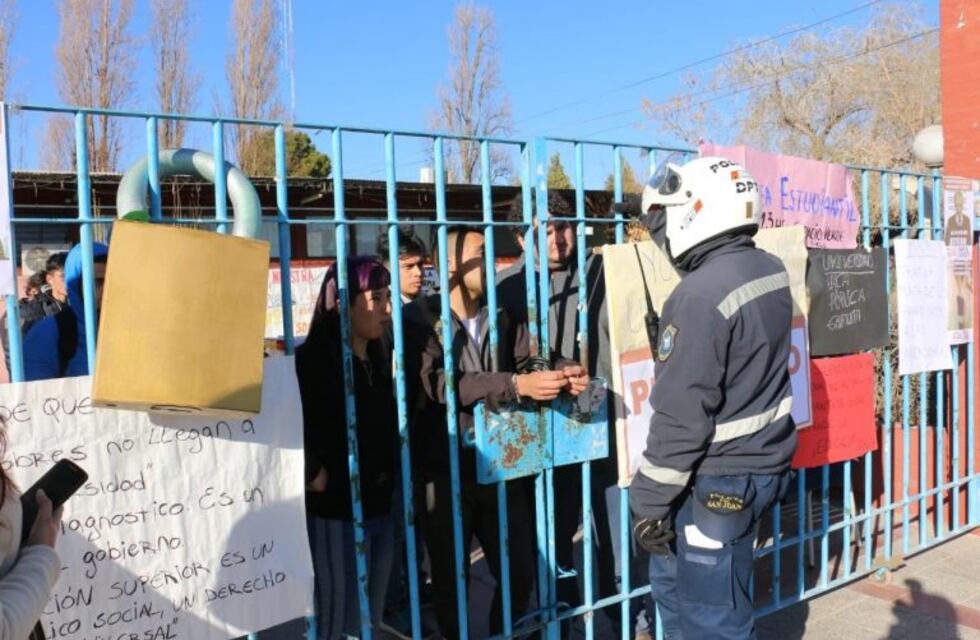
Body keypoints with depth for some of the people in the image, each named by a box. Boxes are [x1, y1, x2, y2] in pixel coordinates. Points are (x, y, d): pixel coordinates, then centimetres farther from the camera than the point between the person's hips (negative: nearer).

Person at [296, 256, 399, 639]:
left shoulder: (381, 359, 11)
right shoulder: (312, 359, -12)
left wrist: (390, 476, 4)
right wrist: (313, 474, -16)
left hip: (379, 508, 7)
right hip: (335, 511, -7)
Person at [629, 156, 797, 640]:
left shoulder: (699, 296, -24)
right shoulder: (771, 271, 2)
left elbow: (681, 416, -23)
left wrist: (649, 501, -13)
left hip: (718, 480, -9)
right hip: (762, 460, 9)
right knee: (673, 580, 23)